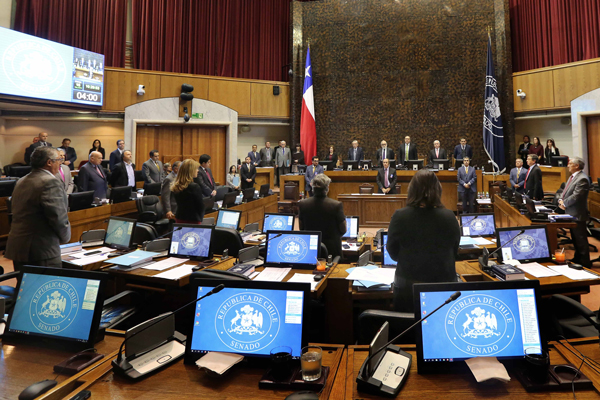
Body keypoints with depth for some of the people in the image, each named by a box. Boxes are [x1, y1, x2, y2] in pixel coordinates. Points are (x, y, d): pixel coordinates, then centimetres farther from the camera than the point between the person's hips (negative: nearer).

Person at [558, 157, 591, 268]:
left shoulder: (582, 179, -19)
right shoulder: (572, 177, 14)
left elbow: (576, 196, -24)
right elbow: (566, 191, 18)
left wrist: (564, 203, -12)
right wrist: (561, 200, 0)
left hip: (577, 215, -10)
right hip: (571, 213, 10)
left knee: (581, 240, 0)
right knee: (575, 239, 20)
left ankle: (585, 264, 9)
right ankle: (577, 259, 33)